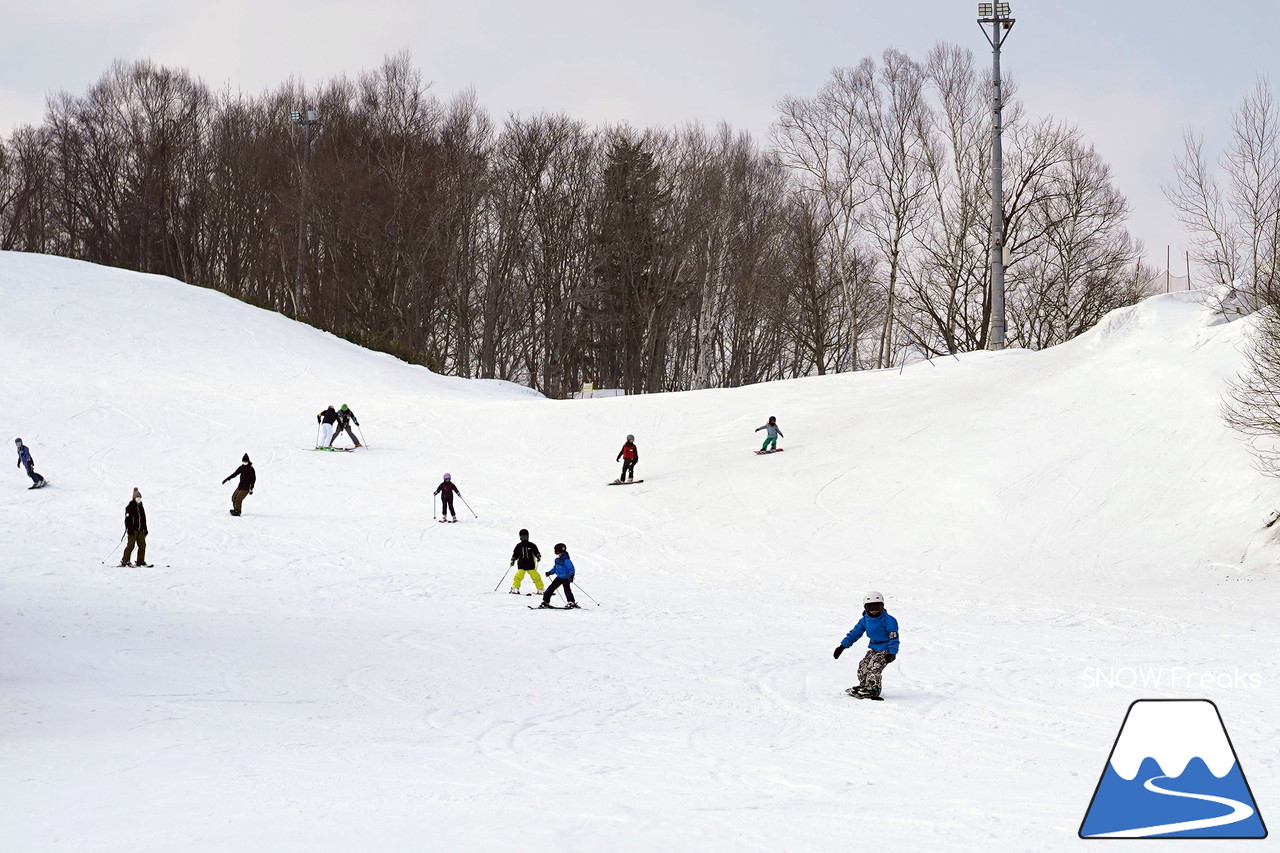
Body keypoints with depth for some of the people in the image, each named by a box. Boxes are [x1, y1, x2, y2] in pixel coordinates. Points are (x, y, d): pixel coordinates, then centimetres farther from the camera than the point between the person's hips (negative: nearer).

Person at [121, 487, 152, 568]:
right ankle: (125, 561, -3)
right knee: (131, 545, -9)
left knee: (142, 545, 2)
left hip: (140, 530, 7)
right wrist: (129, 529, -17)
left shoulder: (141, 507, 17)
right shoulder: (130, 507, -5)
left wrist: (145, 529, 20)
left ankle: (141, 561, 6)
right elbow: (127, 519, -10)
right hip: (133, 529, -7)